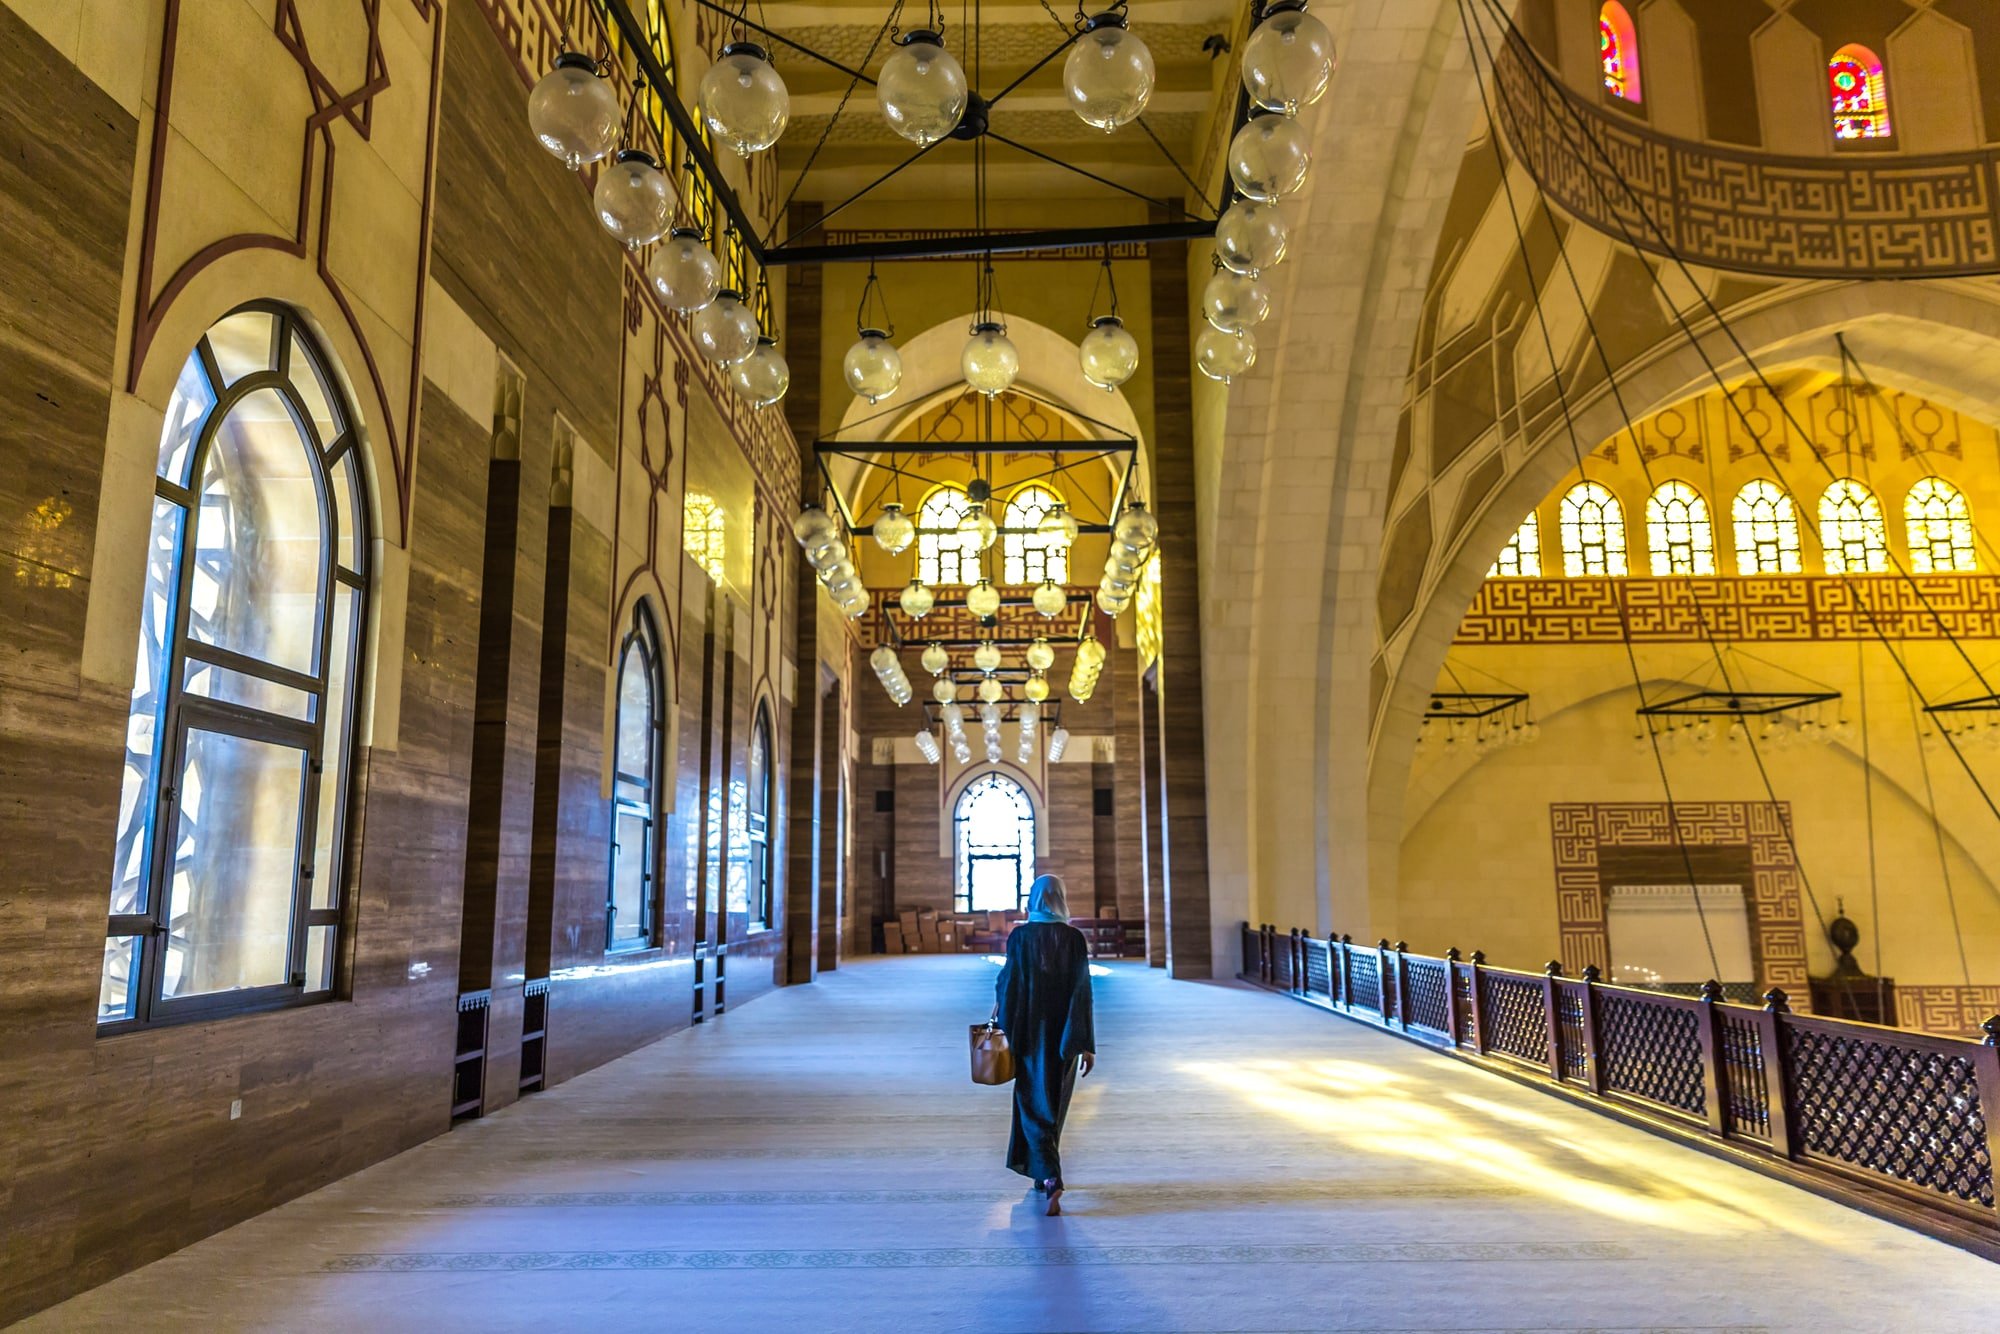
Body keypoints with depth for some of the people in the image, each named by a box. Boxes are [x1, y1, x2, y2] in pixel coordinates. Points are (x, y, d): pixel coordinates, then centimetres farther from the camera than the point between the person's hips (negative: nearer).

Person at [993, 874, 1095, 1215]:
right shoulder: (1074, 938, -6)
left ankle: (1050, 1177, -18)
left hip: (1030, 1034, -2)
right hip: (1063, 1035, 2)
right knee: (1055, 1103, 18)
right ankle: (1045, 1173, 33)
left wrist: (998, 1013, 16)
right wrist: (1087, 1045, -7)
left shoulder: (1019, 936, -7)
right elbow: (1082, 991, -9)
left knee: (1035, 1106, 1)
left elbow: (1008, 984, -5)